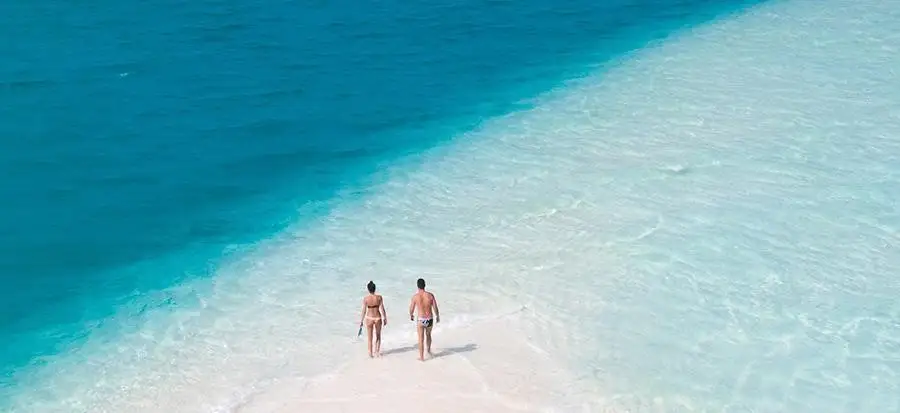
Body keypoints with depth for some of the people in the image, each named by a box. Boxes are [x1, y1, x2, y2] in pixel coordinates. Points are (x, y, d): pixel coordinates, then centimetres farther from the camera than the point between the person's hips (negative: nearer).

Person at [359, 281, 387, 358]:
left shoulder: (365, 298, -11)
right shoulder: (379, 297, -10)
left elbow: (364, 311, -8)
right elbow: (382, 309, -8)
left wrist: (361, 321, 1)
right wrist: (385, 318, 4)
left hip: (369, 318, 0)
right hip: (378, 318, 1)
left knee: (370, 337, 14)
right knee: (378, 336, 21)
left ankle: (370, 353, 18)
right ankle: (377, 352, 23)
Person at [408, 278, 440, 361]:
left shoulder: (415, 296, -11)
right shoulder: (430, 295, -8)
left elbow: (411, 309, -1)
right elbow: (435, 308, -3)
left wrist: (411, 316, 20)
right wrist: (437, 316, 15)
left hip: (421, 320, -3)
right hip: (430, 319, 3)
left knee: (421, 339, 8)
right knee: (428, 335, 28)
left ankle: (422, 357, 13)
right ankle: (429, 351, 44)